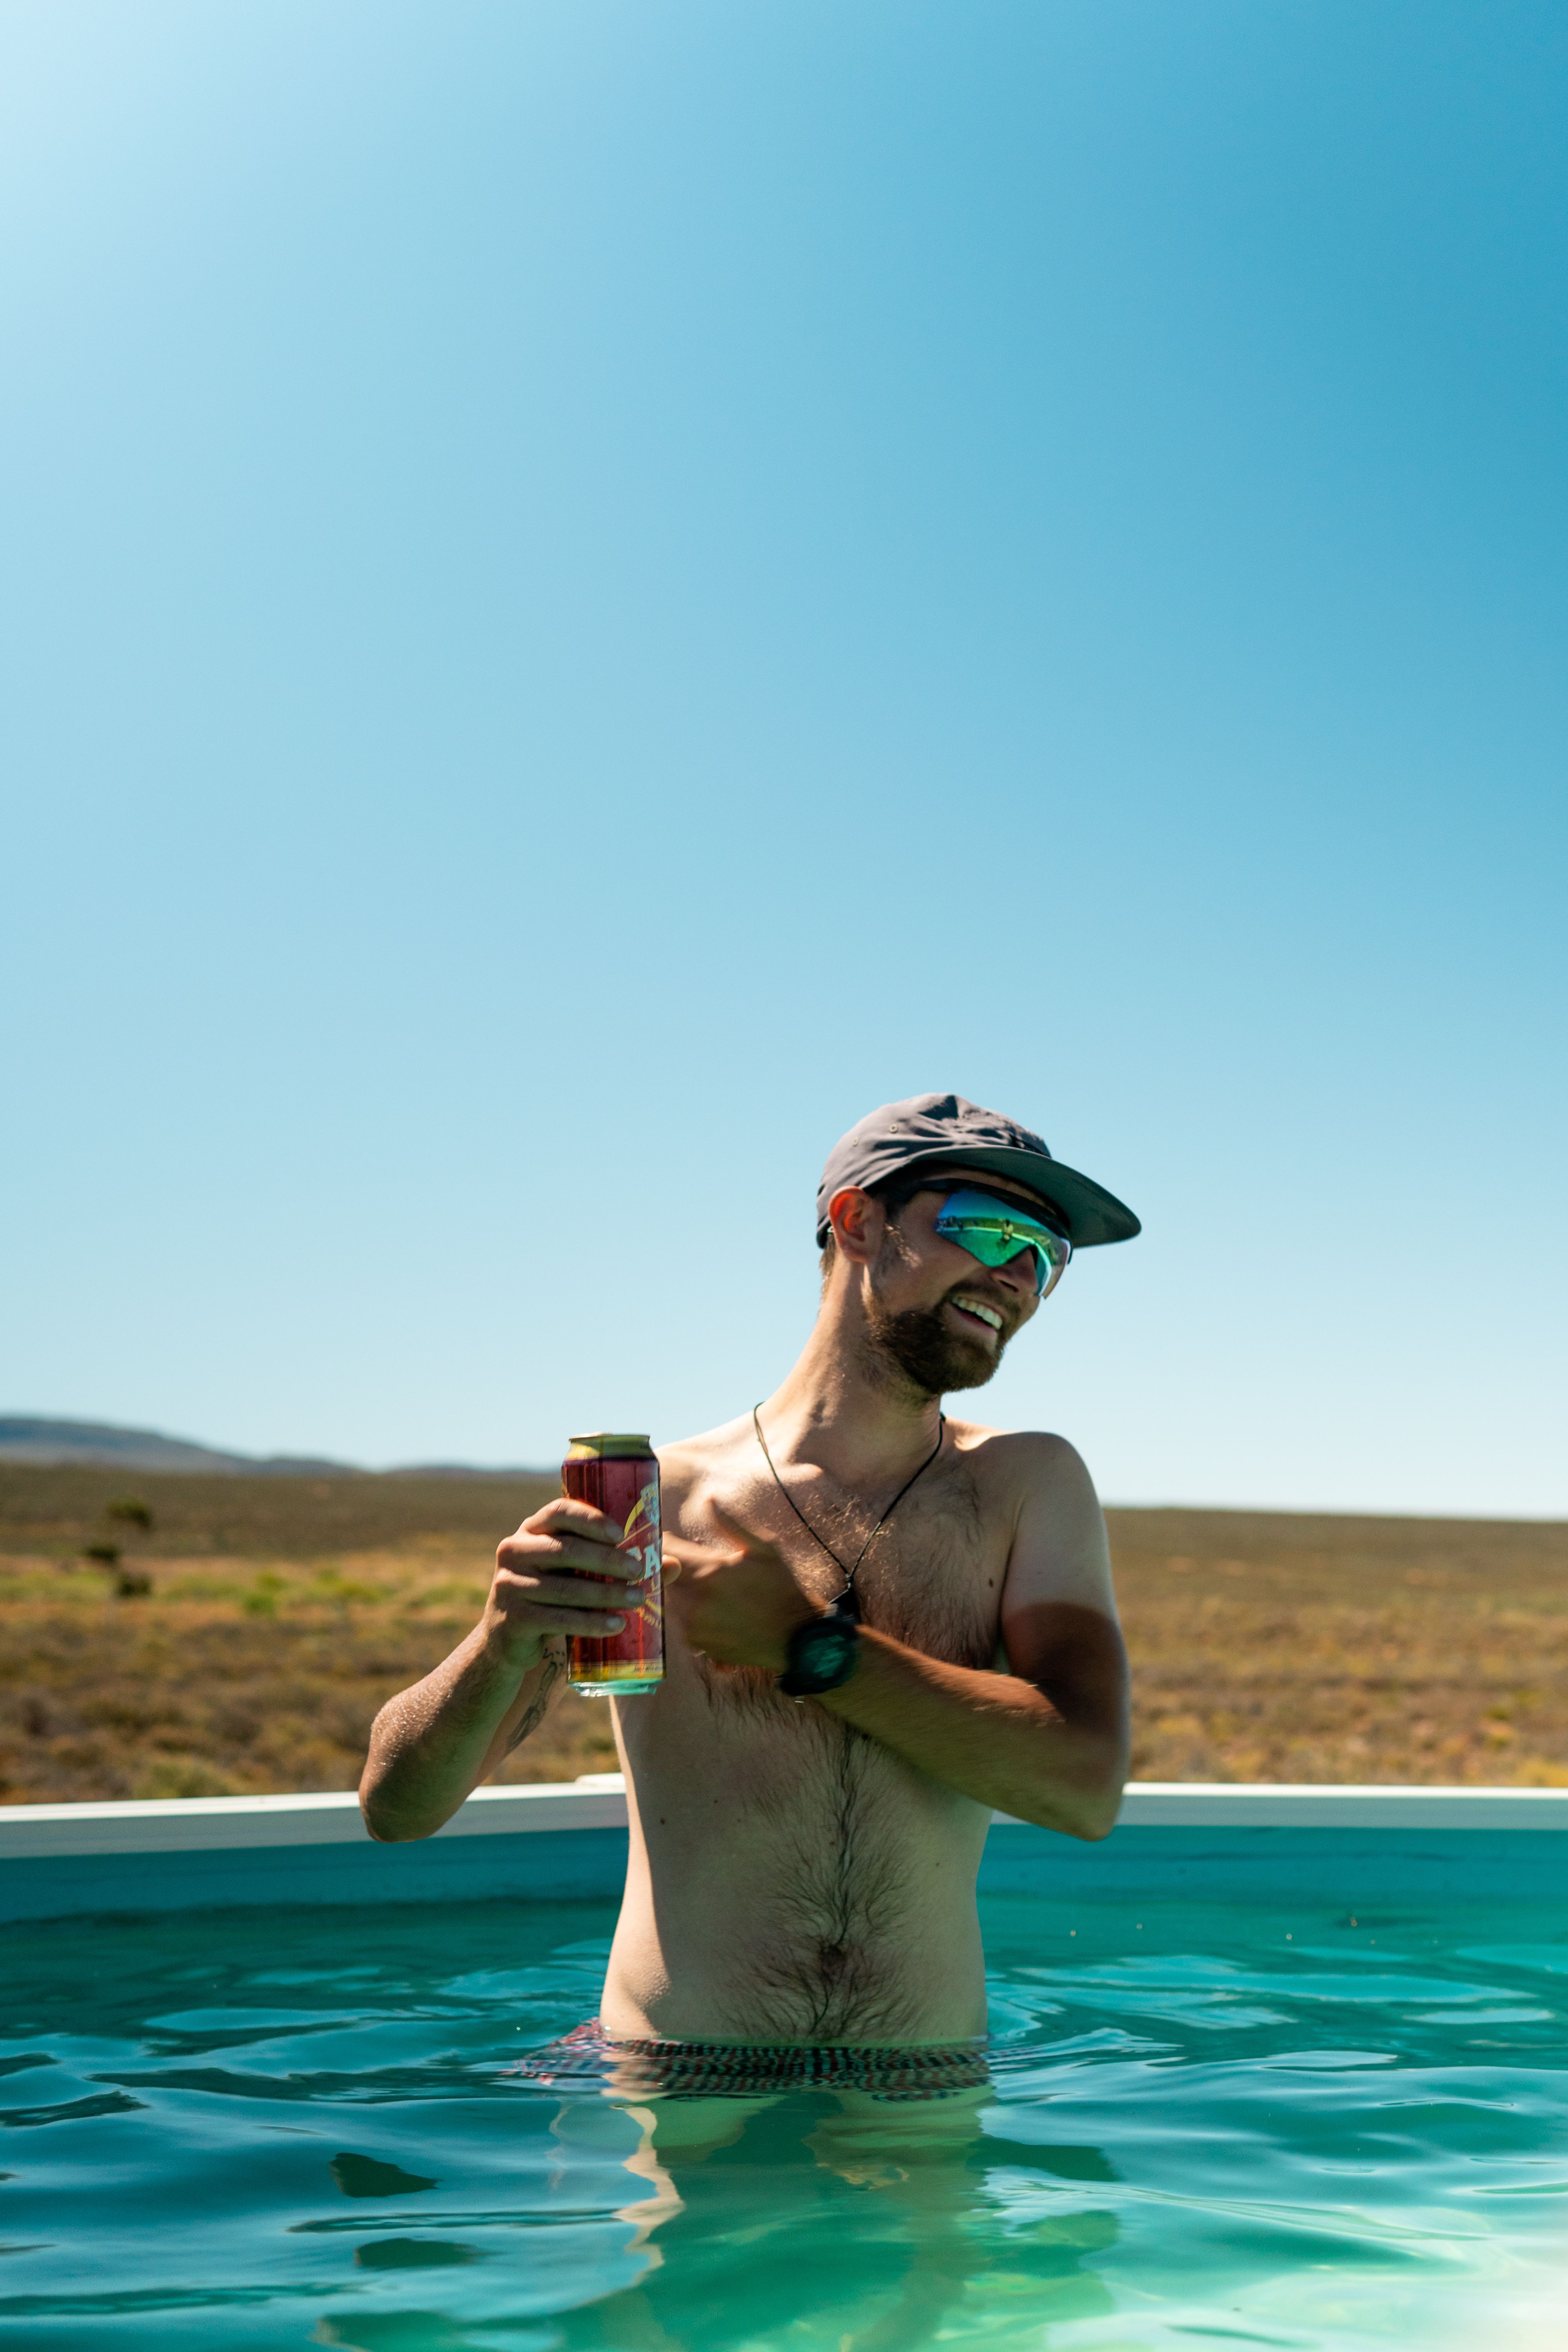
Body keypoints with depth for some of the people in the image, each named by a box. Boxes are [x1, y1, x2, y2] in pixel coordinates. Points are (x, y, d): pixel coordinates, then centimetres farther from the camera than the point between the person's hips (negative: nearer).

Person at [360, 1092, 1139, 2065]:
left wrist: (807, 1645, -12)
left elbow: (1085, 1784, -9)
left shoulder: (1030, 1486, 5)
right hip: (673, 2111, -1)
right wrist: (507, 1645, -21)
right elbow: (397, 1807, -1)